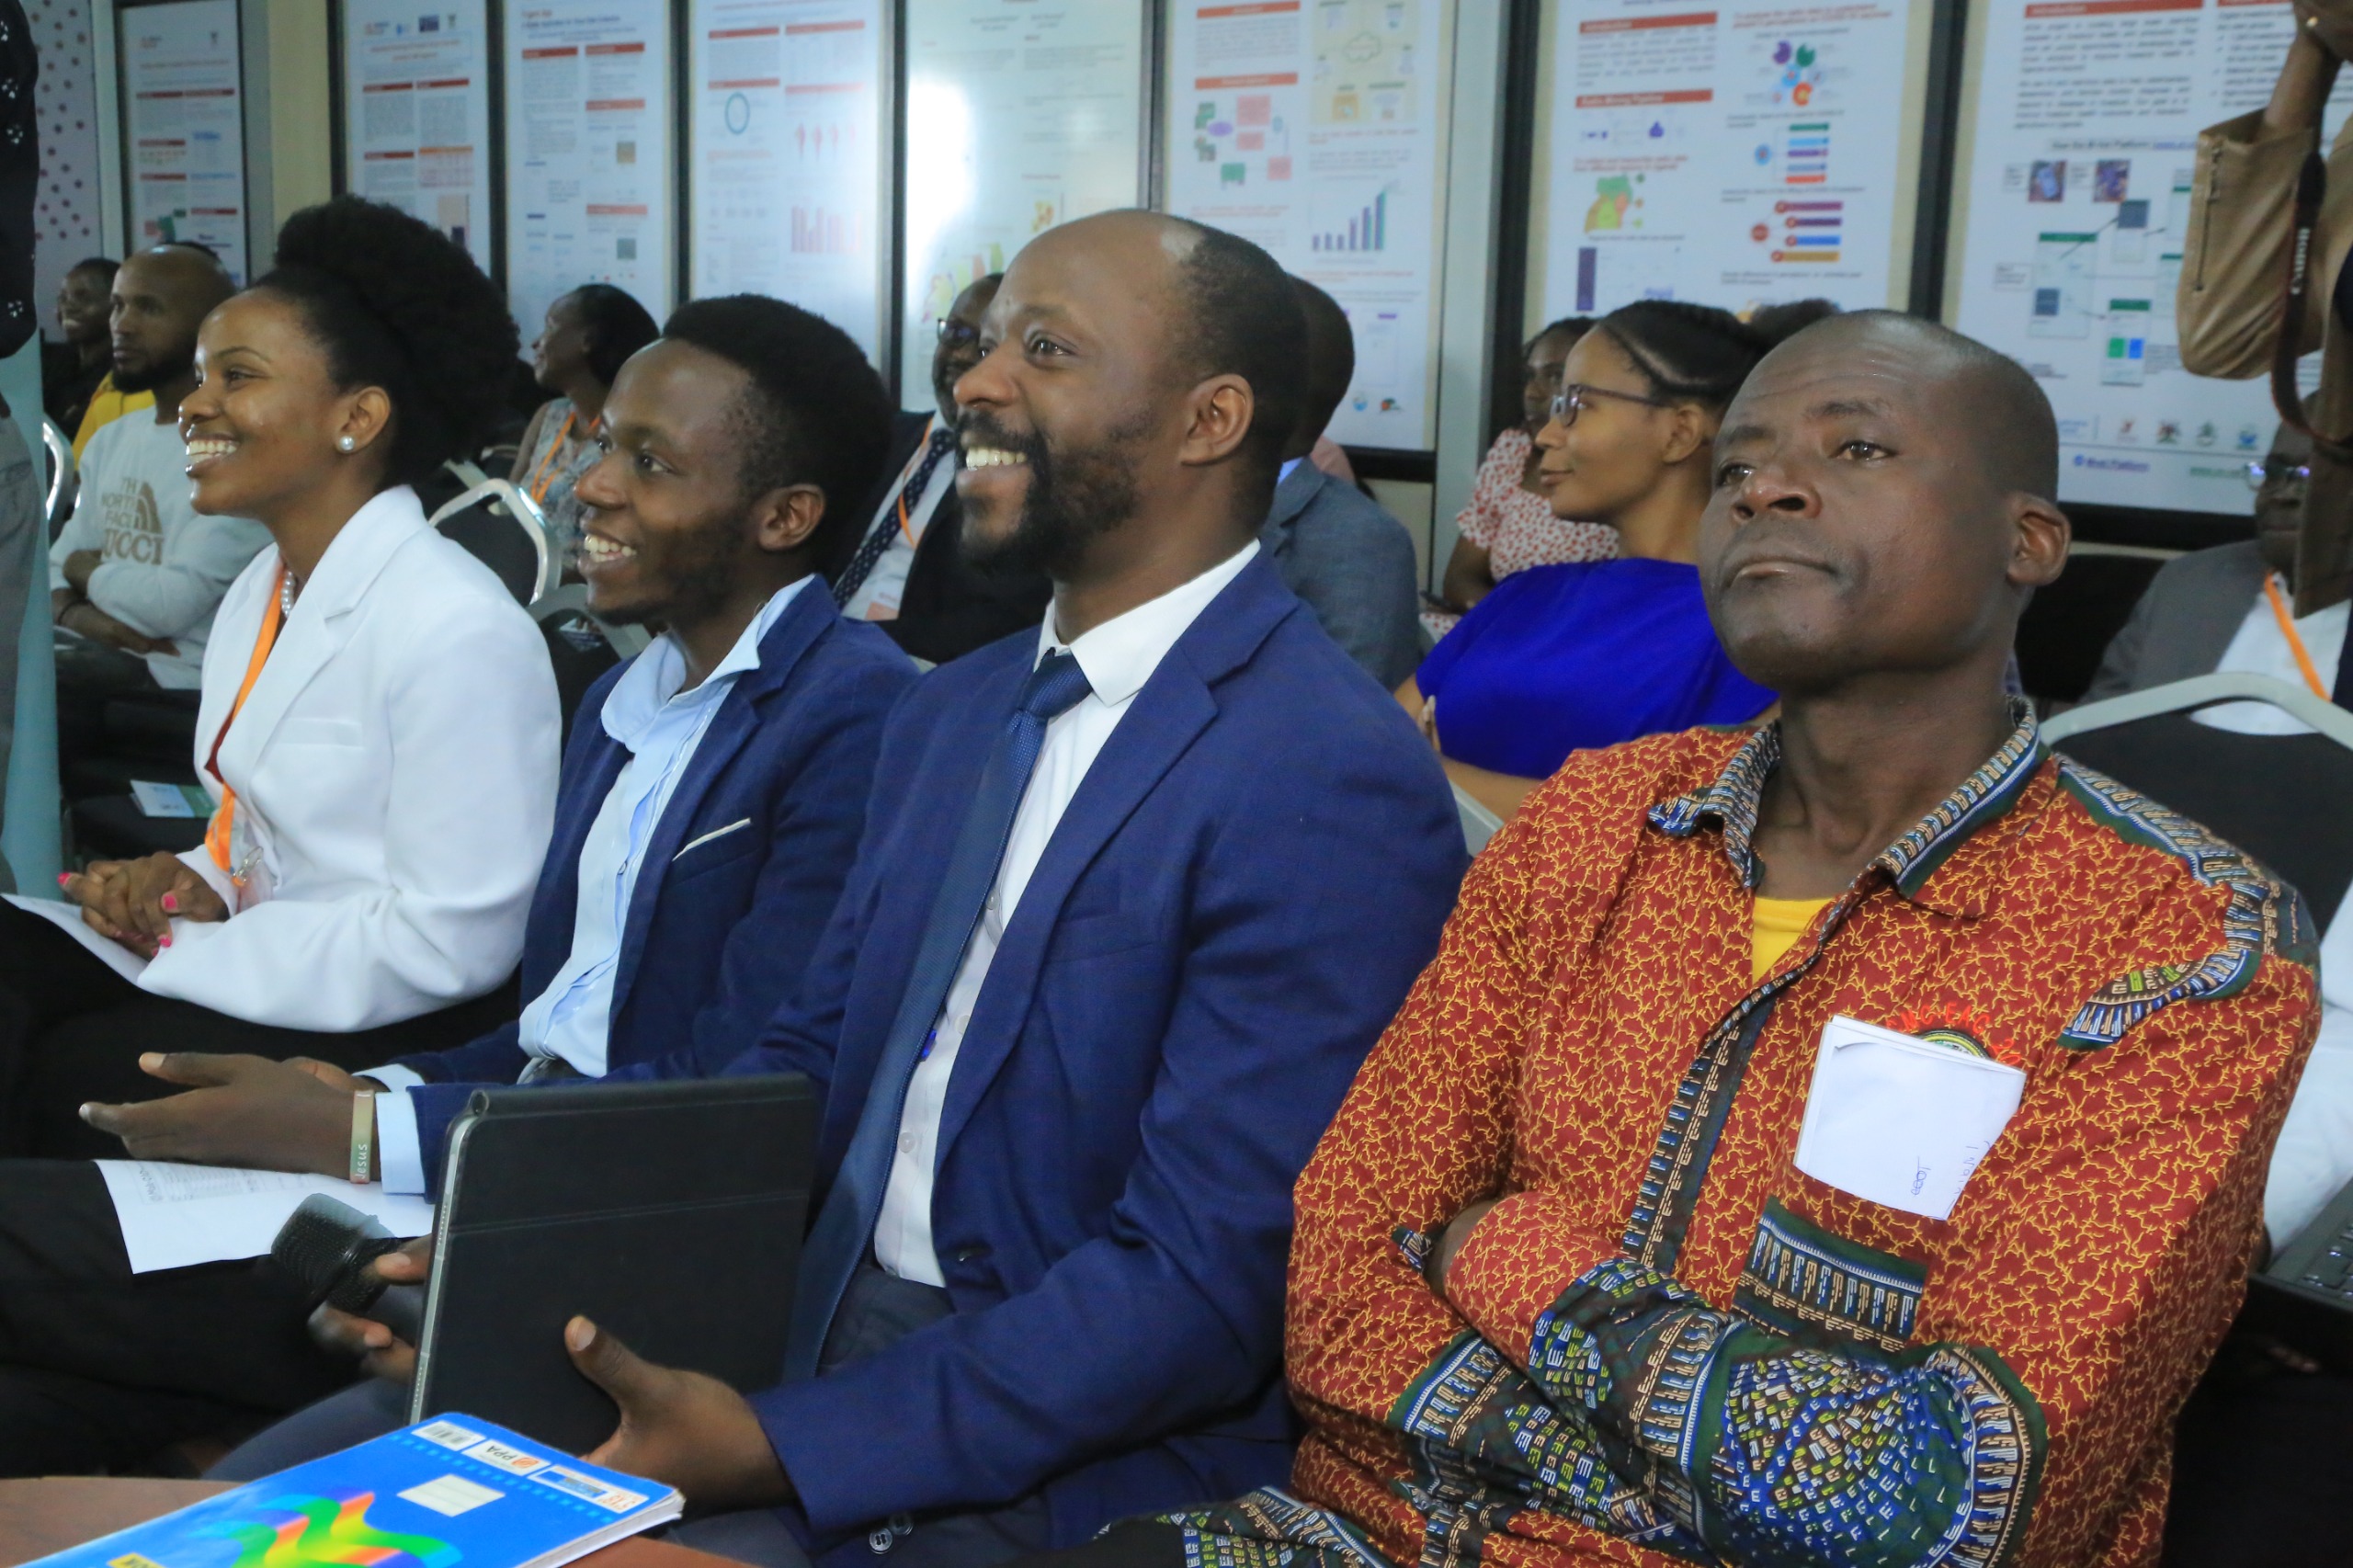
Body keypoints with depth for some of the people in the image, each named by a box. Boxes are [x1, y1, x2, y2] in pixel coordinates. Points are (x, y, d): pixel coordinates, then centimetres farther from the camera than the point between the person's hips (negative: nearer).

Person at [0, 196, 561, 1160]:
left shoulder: (459, 632, -19)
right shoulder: (257, 593, 11)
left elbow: (449, 943, -21)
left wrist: (177, 952, -15)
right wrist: (196, 884, -3)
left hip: (393, 1020, -8)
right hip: (262, 960, 8)